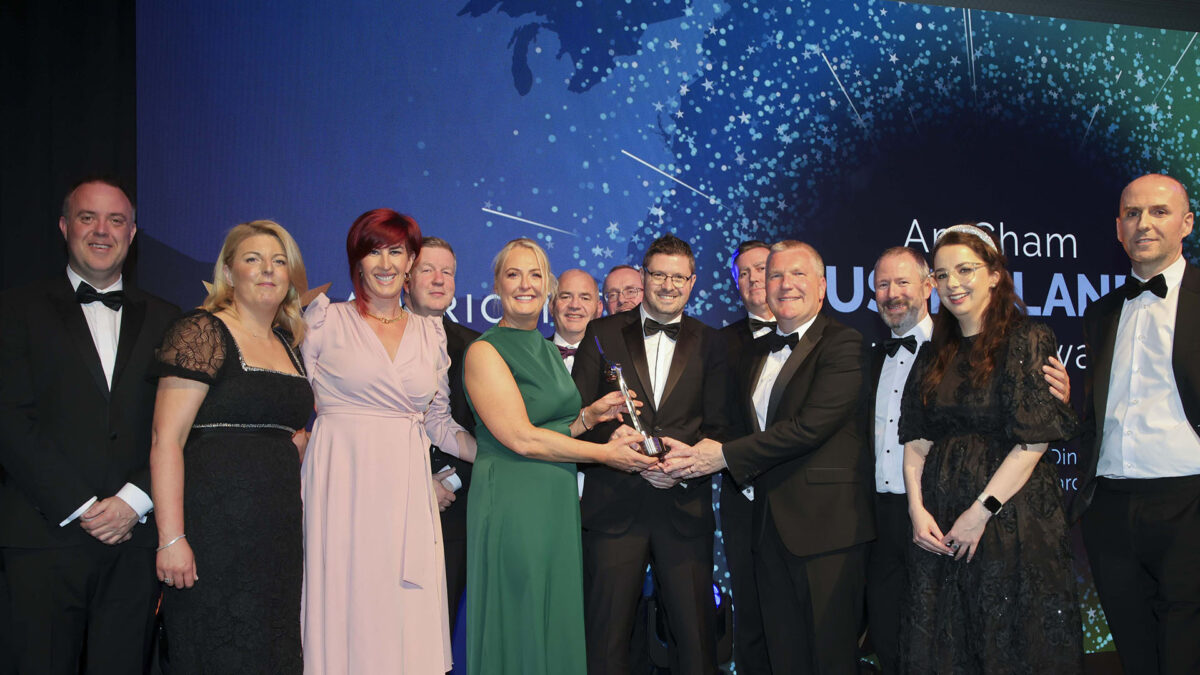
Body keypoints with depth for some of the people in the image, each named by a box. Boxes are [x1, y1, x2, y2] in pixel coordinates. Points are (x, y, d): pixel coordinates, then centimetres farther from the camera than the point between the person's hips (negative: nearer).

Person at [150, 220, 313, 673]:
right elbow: (166, 440, -12)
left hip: (278, 532, 7)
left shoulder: (289, 345, 16)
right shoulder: (203, 333, -5)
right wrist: (171, 538, -19)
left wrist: (300, 440, 7)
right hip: (214, 529, -7)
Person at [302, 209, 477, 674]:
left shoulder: (430, 332, 12)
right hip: (343, 484, -3)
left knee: (407, 621, 3)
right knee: (346, 611, -1)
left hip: (406, 492, 3)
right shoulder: (326, 320, 3)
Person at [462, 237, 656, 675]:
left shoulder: (549, 351, 15)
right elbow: (521, 439, -16)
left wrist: (589, 416, 2)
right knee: (520, 632, 1)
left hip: (560, 503, 8)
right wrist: (604, 454, -12)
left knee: (559, 625, 12)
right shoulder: (484, 352, -9)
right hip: (512, 503, -7)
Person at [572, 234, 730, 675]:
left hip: (685, 504, 1)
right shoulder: (602, 334, 8)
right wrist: (610, 436, -18)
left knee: (695, 632, 4)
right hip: (615, 503, -1)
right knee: (607, 631, 5)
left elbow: (718, 427, 6)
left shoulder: (709, 344, 11)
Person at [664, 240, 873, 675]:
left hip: (825, 523, -7)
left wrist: (725, 456, -15)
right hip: (770, 523, 7)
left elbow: (811, 425, -18)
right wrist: (700, 453, -4)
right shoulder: (755, 354, 17)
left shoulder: (842, 343, -8)